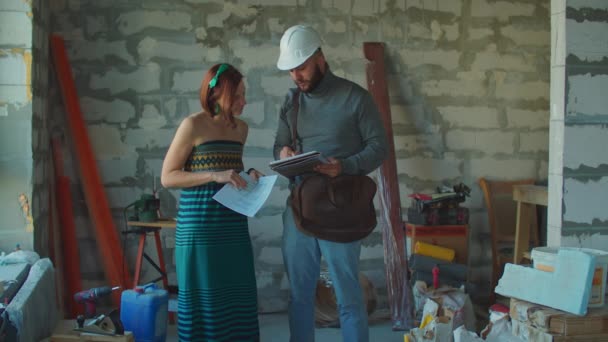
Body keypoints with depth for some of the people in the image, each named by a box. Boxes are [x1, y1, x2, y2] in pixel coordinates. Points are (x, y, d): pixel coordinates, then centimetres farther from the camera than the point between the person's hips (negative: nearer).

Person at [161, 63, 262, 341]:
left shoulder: (241, 128, 11)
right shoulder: (193, 125, -8)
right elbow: (167, 177, -9)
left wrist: (248, 175, 3)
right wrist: (214, 176, -20)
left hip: (234, 226, 6)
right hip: (199, 227, -6)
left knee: (238, 298, 9)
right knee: (204, 300, 3)